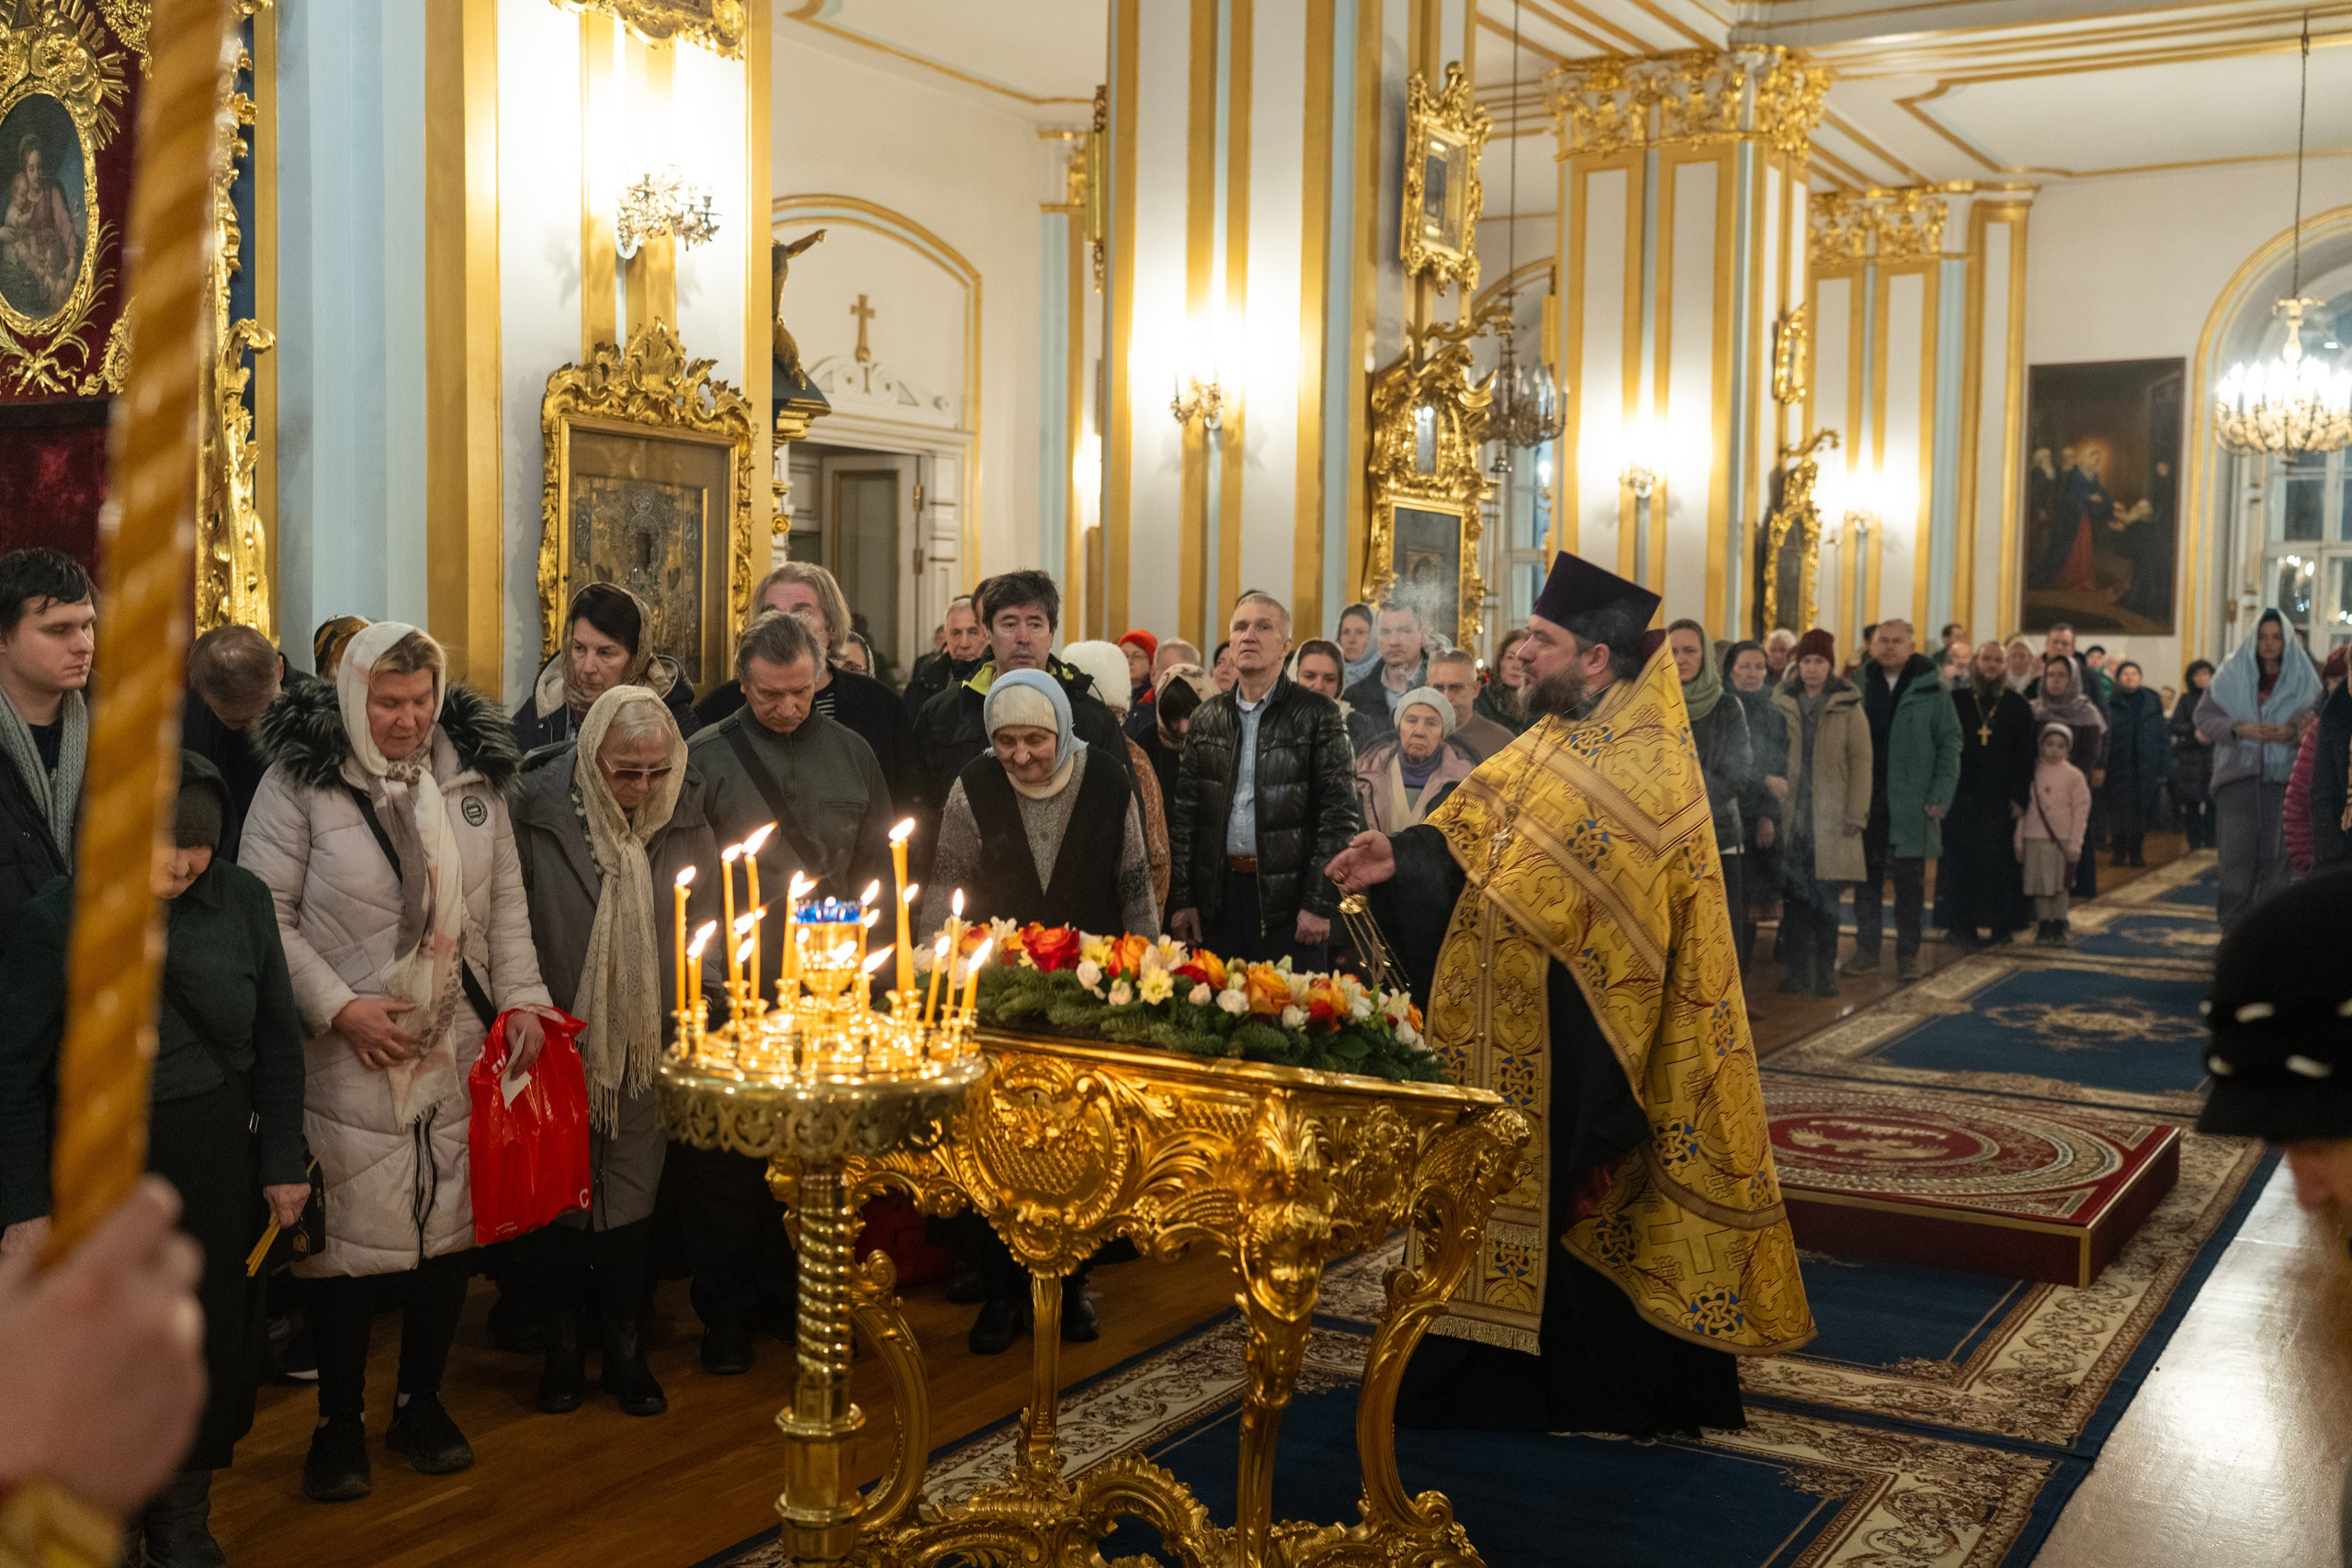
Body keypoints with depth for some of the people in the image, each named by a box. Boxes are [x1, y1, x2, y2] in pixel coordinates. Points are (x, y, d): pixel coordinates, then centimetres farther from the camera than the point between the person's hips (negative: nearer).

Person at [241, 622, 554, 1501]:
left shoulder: (471, 773, 6)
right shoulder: (301, 778, -7)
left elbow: (505, 902, 12)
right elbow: (267, 913, -7)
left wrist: (523, 998, 3)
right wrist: (340, 1006, -14)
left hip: (459, 1051, 4)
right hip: (347, 1057, -4)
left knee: (451, 1225, 10)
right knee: (347, 1230, 1)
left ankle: (421, 1402, 27)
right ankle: (338, 1422, 19)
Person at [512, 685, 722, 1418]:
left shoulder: (687, 816, -2)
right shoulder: (538, 811, -11)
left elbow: (703, 913, 7)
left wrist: (716, 979, -8)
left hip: (647, 1044, 2)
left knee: (633, 1192, 10)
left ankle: (623, 1347, 26)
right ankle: (562, 1348, 26)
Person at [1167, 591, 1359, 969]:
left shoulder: (1317, 714, 0)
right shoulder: (1207, 717, 12)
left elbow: (1339, 813, -5)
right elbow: (1184, 812, 12)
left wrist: (1320, 903, -11)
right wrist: (1182, 899, 5)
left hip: (1289, 899, -3)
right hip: (1219, 897, 4)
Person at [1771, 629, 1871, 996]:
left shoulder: (1848, 706, 3)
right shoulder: (1783, 703, 9)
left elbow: (1861, 762, 0)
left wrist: (1856, 814, -7)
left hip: (1831, 818, -2)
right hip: (1792, 815, 2)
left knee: (1827, 896, -1)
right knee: (1796, 894, 2)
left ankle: (1825, 970, 7)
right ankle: (1798, 967, 10)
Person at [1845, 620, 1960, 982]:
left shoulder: (1930, 689, 1)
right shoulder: (1858, 685, 7)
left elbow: (1950, 741, 1)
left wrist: (1941, 793, -8)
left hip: (1911, 802, -2)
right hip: (1865, 798, 2)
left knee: (1910, 880, 3)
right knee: (1866, 877, 6)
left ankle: (1908, 953, 12)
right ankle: (1866, 949, 15)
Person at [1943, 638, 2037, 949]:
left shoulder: (2019, 707, 6)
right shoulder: (1956, 701, 5)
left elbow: (2025, 757, 4)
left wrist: (2020, 797, -4)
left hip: (2000, 801, 0)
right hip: (1959, 798, 0)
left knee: (1995, 862, -1)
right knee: (1957, 861, 1)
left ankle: (1994, 923, 6)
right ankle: (1959, 921, 9)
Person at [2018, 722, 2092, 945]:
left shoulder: (2073, 775, -2)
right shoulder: (2034, 772, 5)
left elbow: (2081, 809, -2)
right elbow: (2024, 808, 8)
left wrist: (2074, 843, -6)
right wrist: (2019, 841, 7)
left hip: (2062, 840, -2)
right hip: (2035, 840, 2)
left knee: (2060, 886, 3)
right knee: (2040, 886, 4)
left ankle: (2058, 929, 12)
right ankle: (2043, 928, 12)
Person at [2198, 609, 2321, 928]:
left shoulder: (2303, 678, 6)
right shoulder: (2232, 672, 4)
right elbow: (2204, 715, 3)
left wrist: (2291, 732, -16)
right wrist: (2239, 729, -14)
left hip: (2283, 777, 1)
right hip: (2239, 774, -1)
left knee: (2275, 855, 0)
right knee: (2236, 853, -7)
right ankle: (2233, 929, 0)